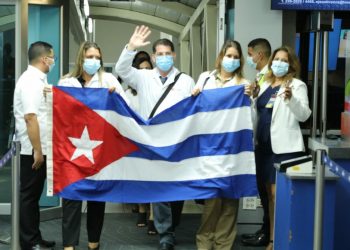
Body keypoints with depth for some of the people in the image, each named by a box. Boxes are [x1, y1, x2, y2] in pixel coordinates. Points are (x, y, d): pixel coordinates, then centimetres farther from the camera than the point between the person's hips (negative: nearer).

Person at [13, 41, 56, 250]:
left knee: (34, 194, 14)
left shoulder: (38, 79, 13)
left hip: (40, 148, 9)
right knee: (29, 195, -2)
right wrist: (37, 150, -24)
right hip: (33, 149, -9)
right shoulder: (30, 81, -16)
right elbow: (30, 117, -23)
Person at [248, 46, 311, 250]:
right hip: (266, 145, 7)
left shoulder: (297, 85, -4)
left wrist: (291, 99, -29)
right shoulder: (265, 85, 15)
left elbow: (304, 115, -14)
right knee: (271, 193, 12)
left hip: (284, 147, -7)